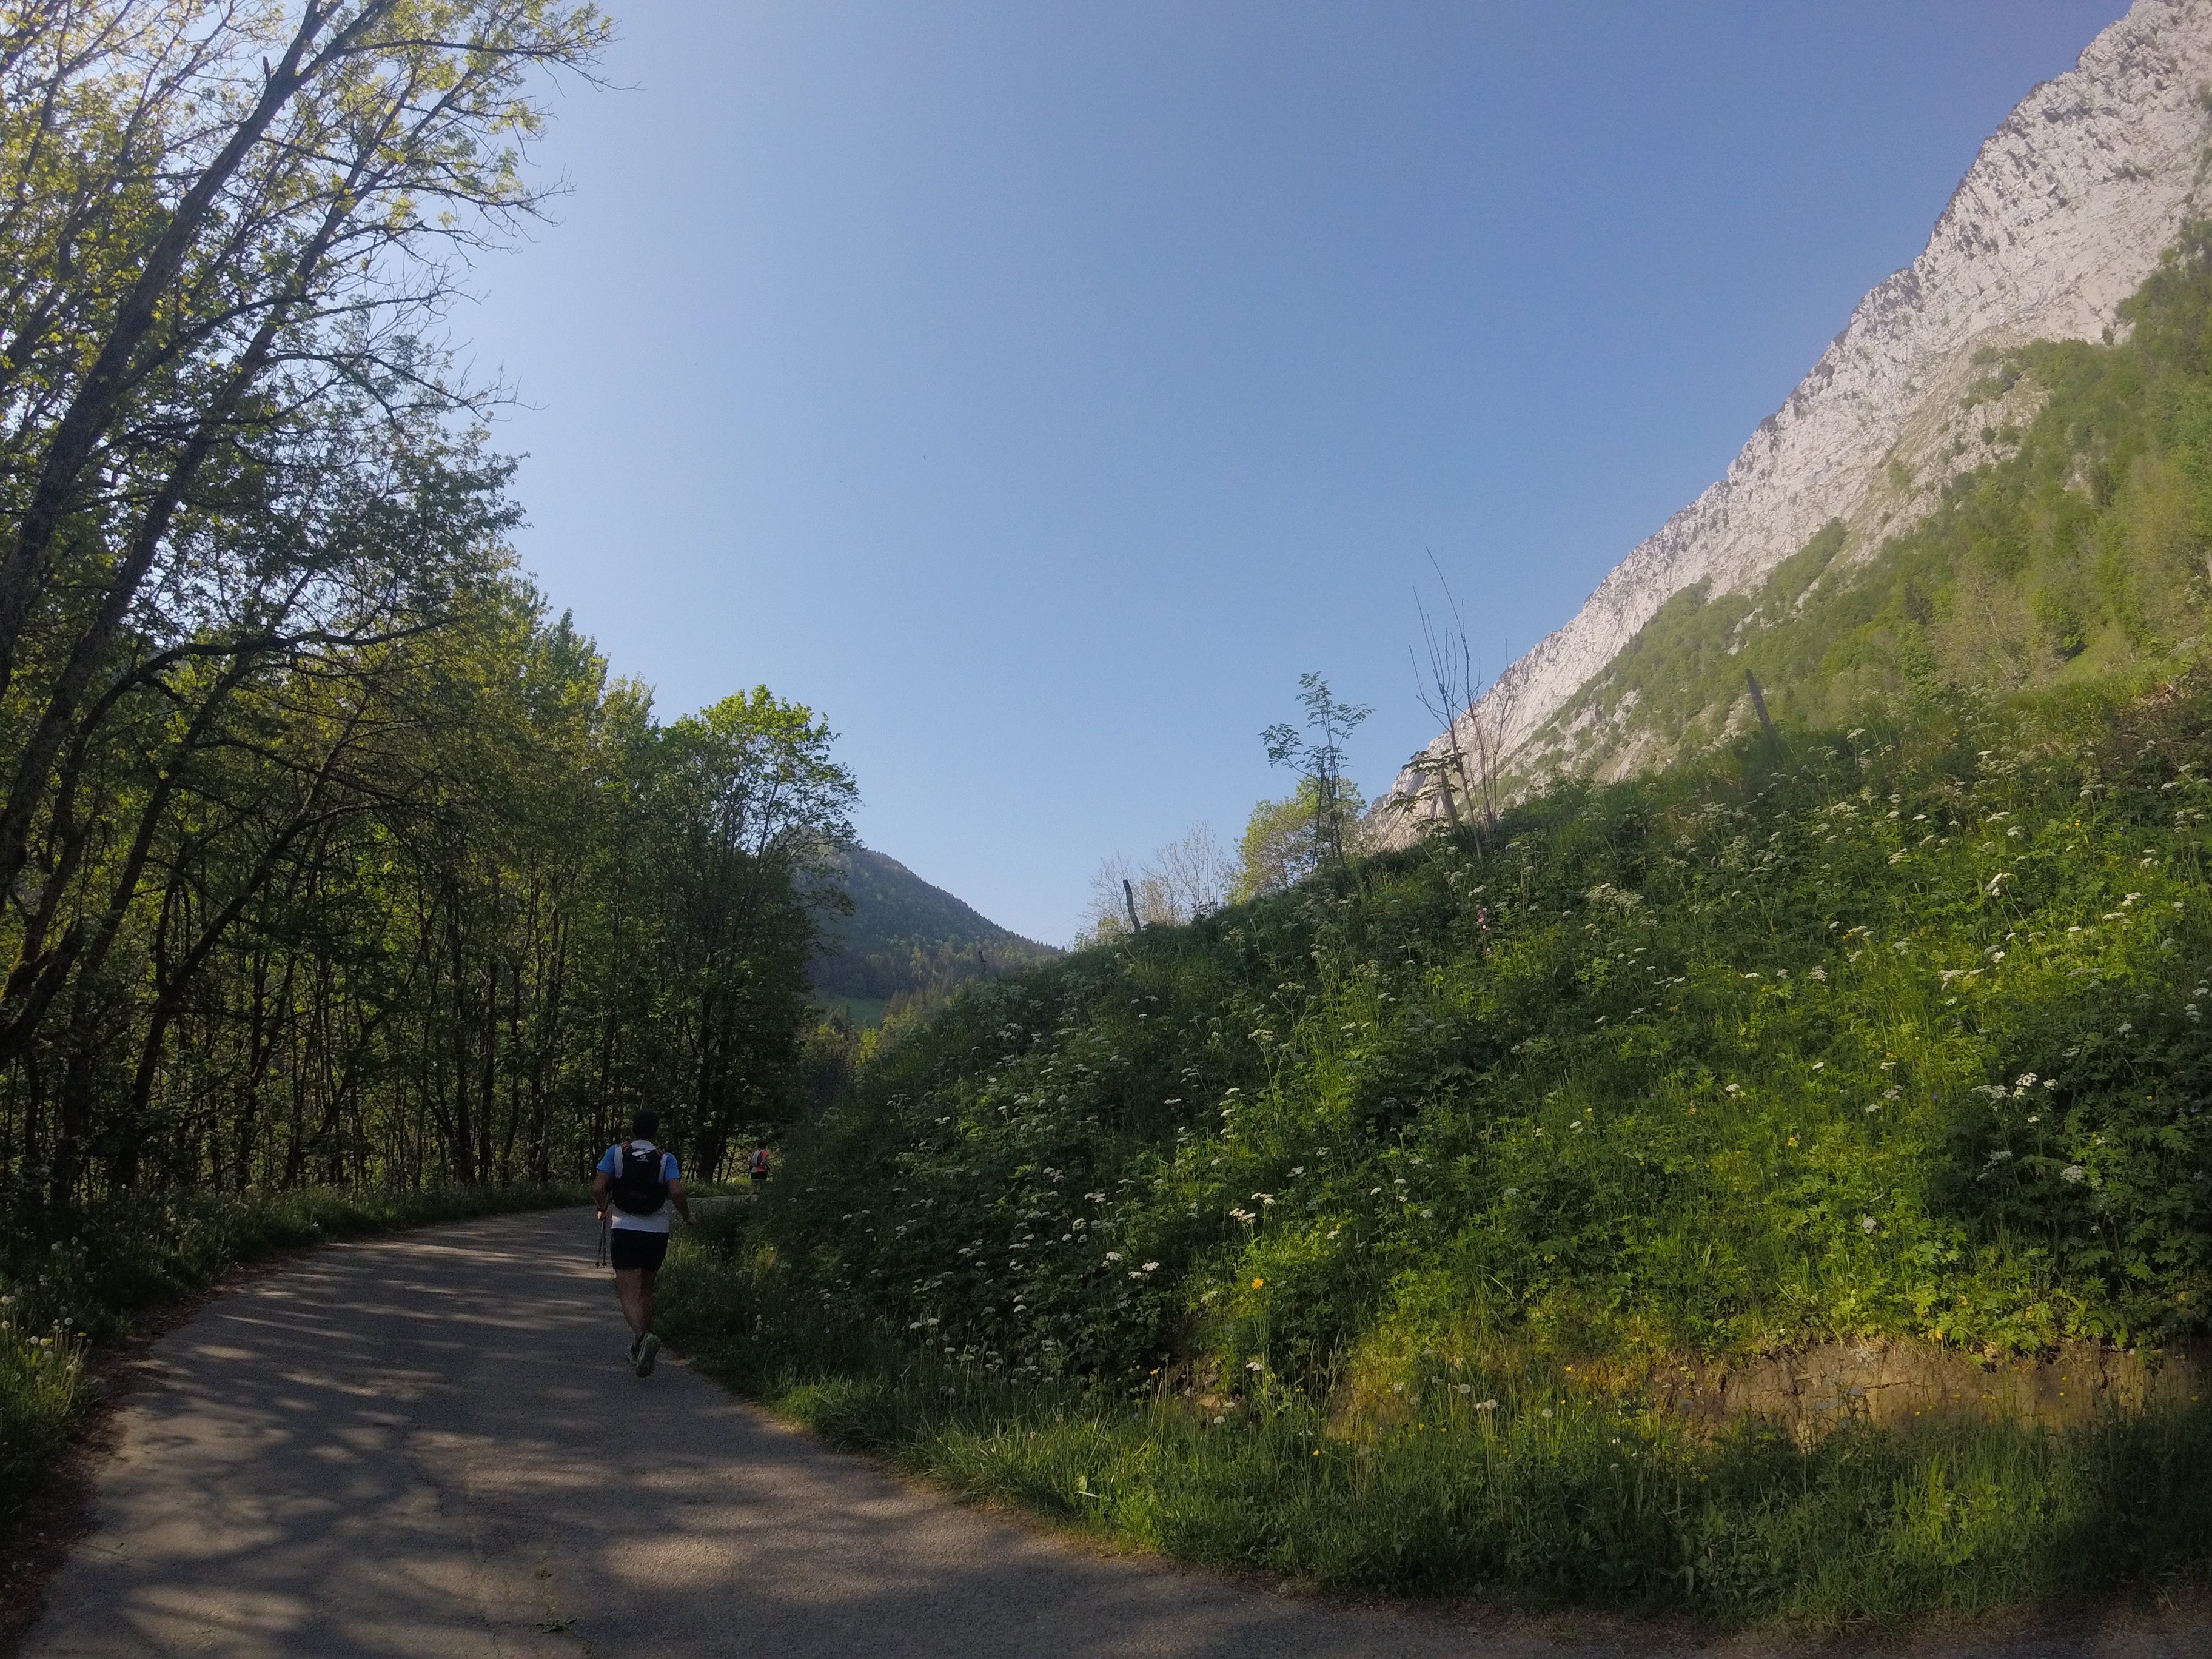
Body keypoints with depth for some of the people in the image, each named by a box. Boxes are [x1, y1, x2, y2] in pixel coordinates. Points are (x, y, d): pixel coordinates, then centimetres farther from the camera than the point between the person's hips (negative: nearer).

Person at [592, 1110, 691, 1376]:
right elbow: (677, 1193, -15)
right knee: (645, 1291, 19)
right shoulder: (666, 1159, -2)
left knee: (630, 1295, -5)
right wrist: (687, 1217, 3)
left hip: (624, 1232, -2)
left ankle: (643, 1336, -31)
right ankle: (638, 1350, 26)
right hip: (657, 1234, 2)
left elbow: (598, 1189, -9)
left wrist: (604, 1209, 12)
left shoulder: (617, 1152, -1)